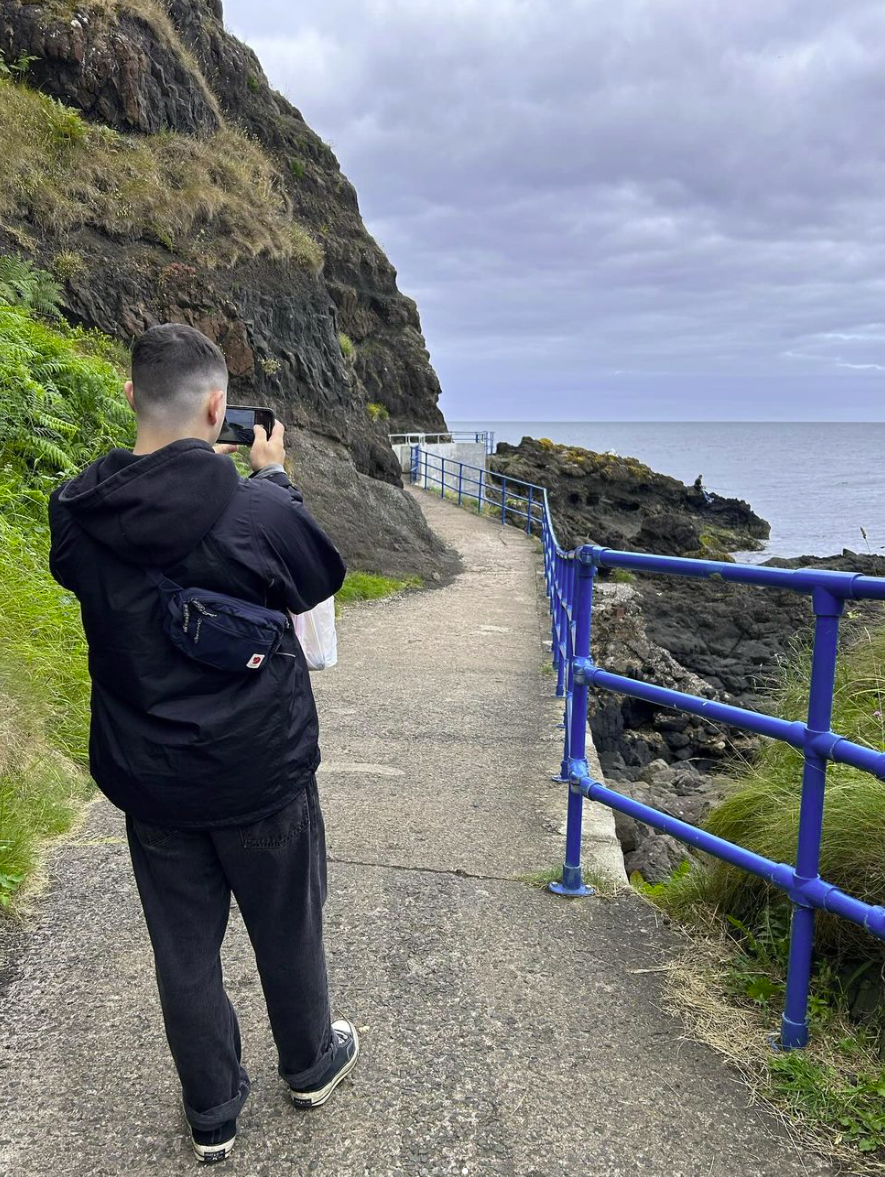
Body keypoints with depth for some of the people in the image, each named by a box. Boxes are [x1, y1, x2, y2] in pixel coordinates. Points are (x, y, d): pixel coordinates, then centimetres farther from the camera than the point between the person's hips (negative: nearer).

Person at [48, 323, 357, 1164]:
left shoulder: (76, 514, -12)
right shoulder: (259, 513, -24)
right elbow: (321, 576, -4)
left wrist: (191, 470, 8)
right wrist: (271, 477, 9)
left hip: (148, 781, 3)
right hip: (260, 773, -3)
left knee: (184, 949, 19)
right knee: (287, 931, 21)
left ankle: (212, 1115, 38)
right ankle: (311, 1065, 46)